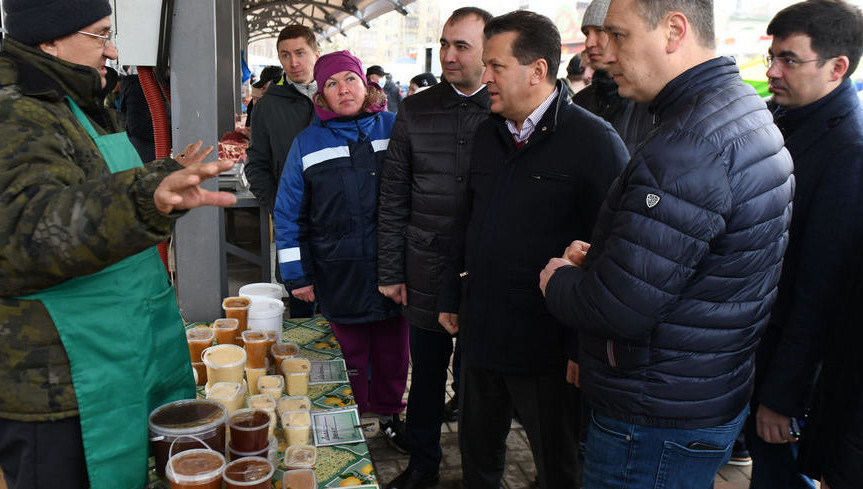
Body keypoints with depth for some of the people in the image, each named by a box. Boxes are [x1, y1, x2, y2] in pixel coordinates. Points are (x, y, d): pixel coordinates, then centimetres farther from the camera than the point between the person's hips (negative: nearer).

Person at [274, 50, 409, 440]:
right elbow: (289, 214, 4)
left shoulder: (395, 129, 1)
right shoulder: (308, 143, 0)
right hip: (339, 274, -1)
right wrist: (296, 275, -1)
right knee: (350, 353, 11)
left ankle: (389, 412, 37)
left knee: (392, 348, 15)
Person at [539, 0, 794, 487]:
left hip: (658, 424, -10)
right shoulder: (748, 111, 7)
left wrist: (559, 278, -8)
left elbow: (618, 307, -29)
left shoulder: (689, 145, -28)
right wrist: (596, 258, 3)